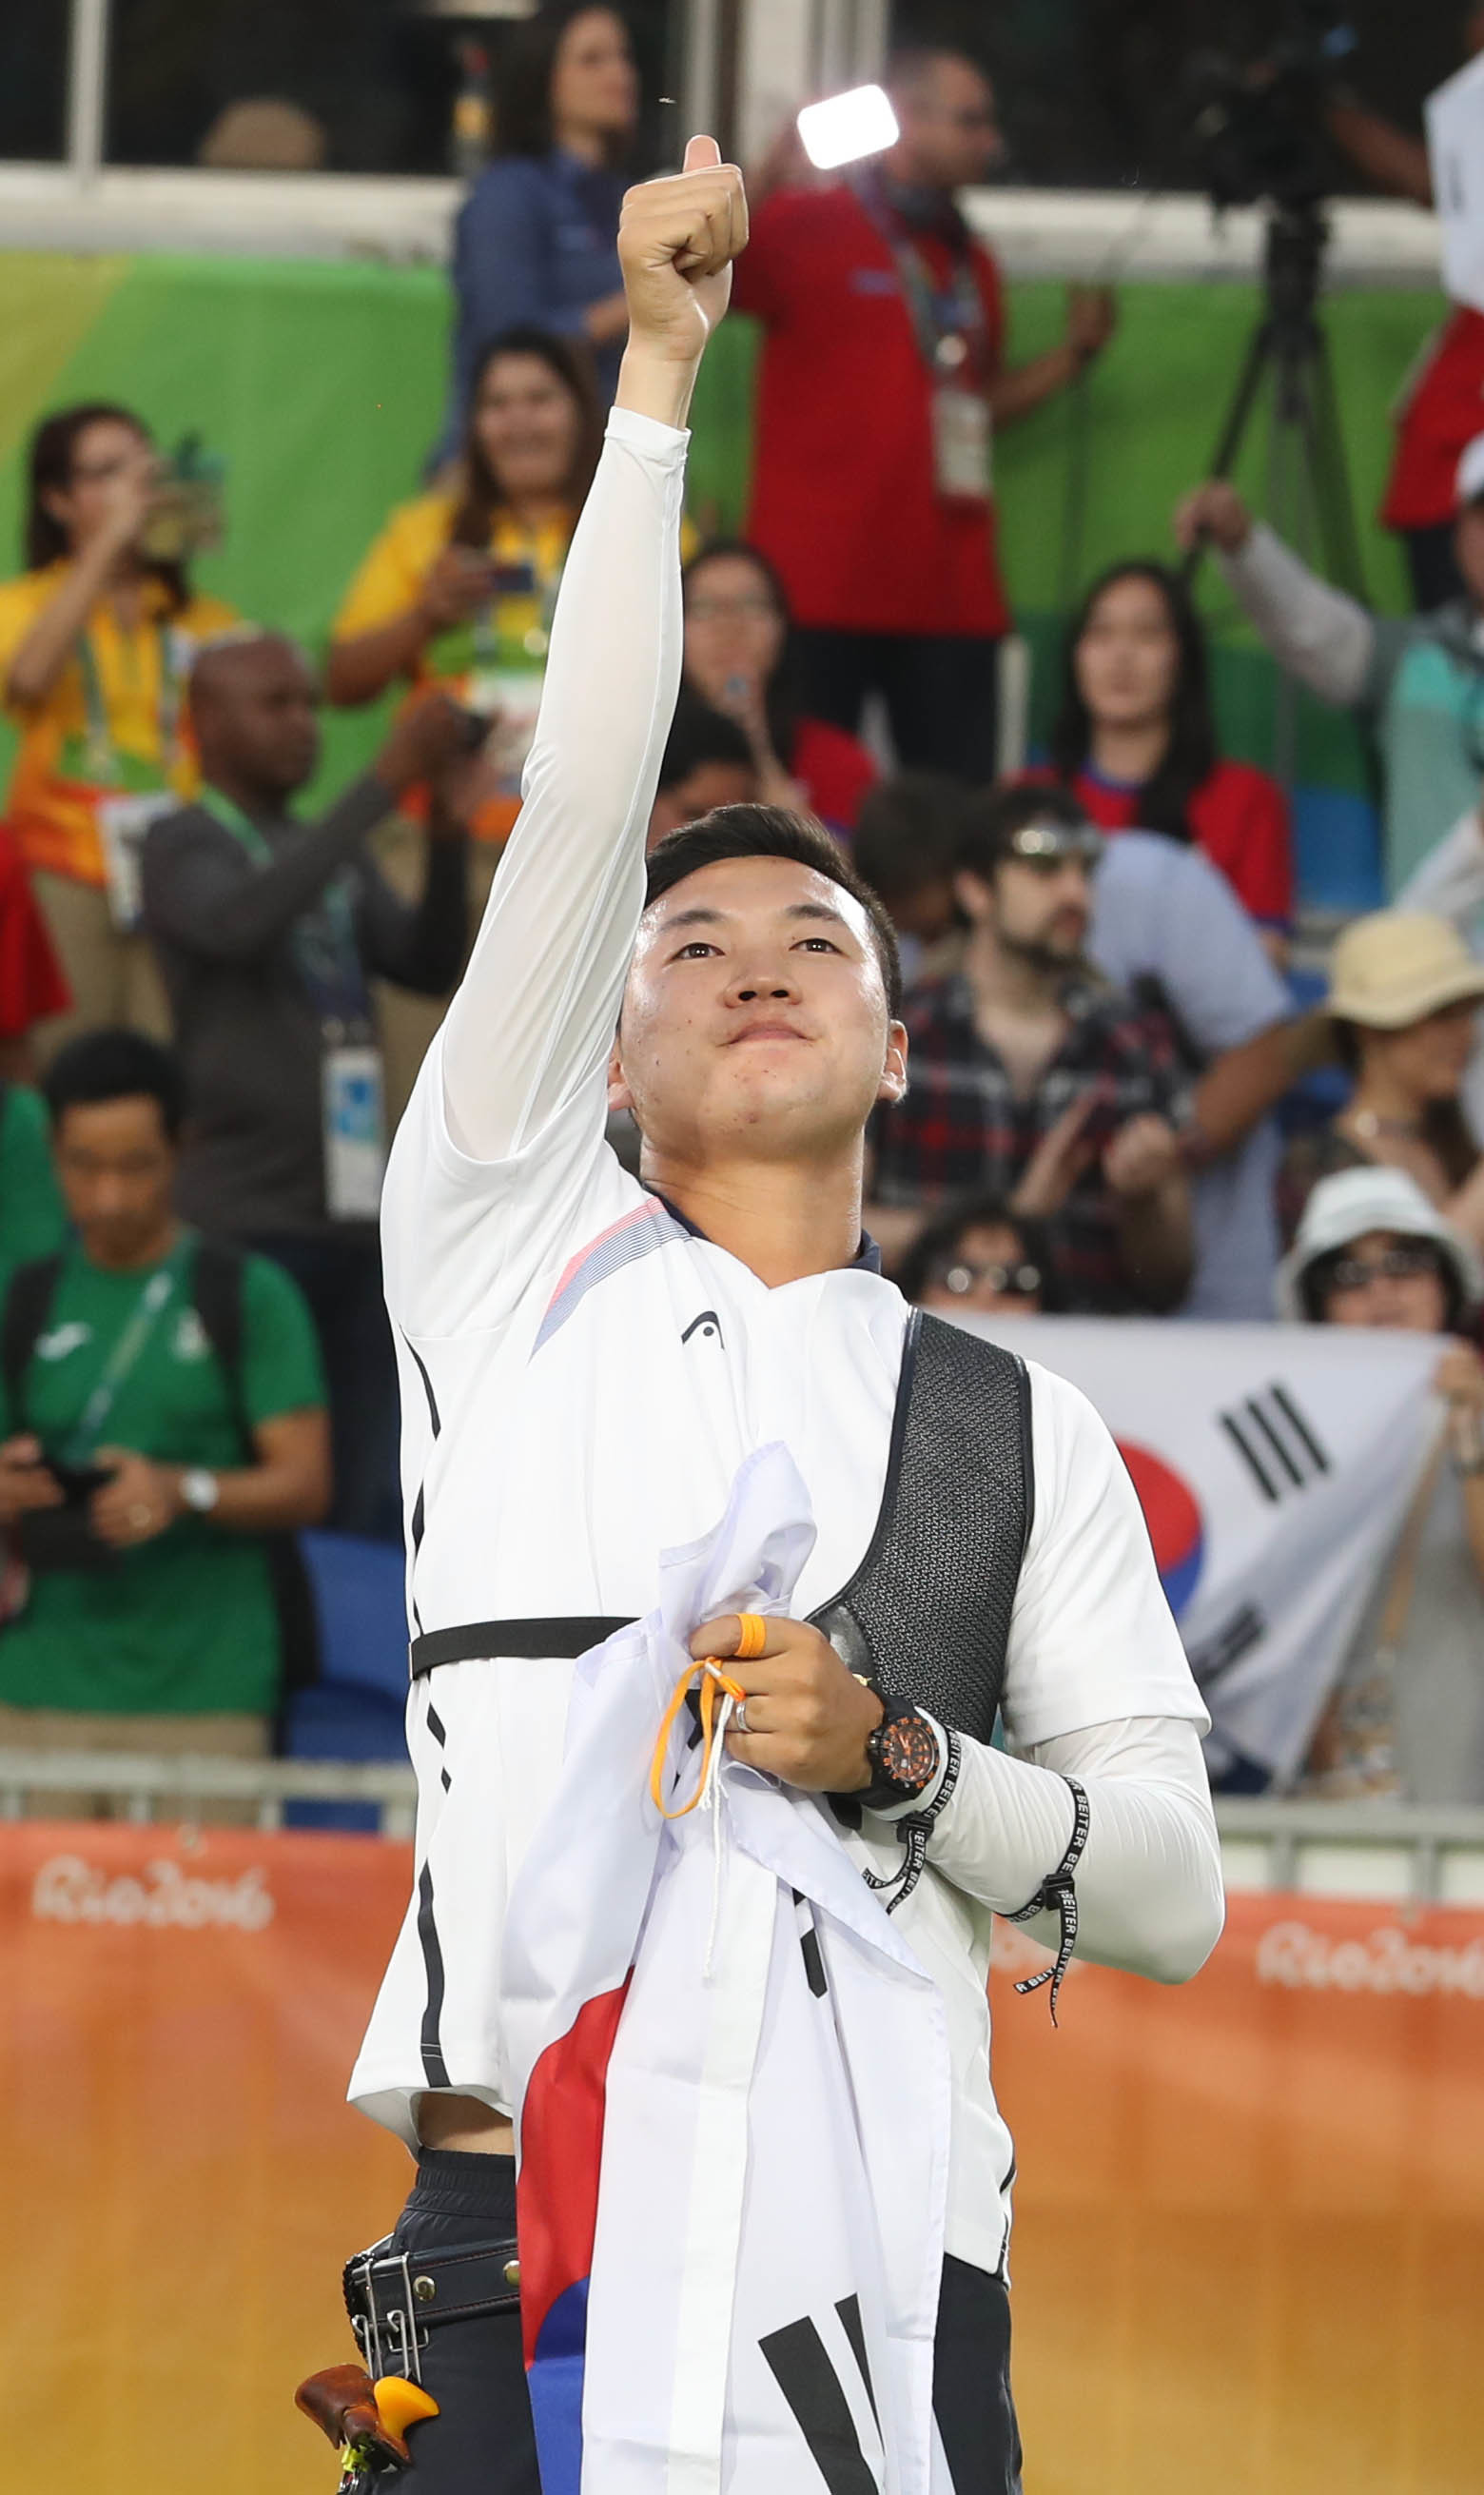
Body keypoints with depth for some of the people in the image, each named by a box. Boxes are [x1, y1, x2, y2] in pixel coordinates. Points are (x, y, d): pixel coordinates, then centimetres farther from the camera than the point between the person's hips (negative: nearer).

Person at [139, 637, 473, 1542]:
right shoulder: (185, 848, -3)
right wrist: (387, 782, -27)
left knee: (367, 1501, 3)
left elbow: (429, 967, 8)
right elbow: (242, 924, -24)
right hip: (248, 1220, -6)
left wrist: (448, 843, -9)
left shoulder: (335, 854, 18)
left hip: (359, 1215, 6)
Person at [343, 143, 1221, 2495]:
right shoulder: (512, 1262, 19)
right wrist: (656, 374, 7)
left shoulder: (1018, 1428, 19)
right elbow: (580, 802, 10)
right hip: (516, 2214, -1)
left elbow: (1171, 1892, 12)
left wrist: (894, 1756, -6)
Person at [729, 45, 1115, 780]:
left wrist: (1074, 354, 15)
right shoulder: (803, 230, -1)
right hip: (822, 583, -6)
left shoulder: (971, 262, 19)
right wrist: (768, 173, -27)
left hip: (949, 594, 6)